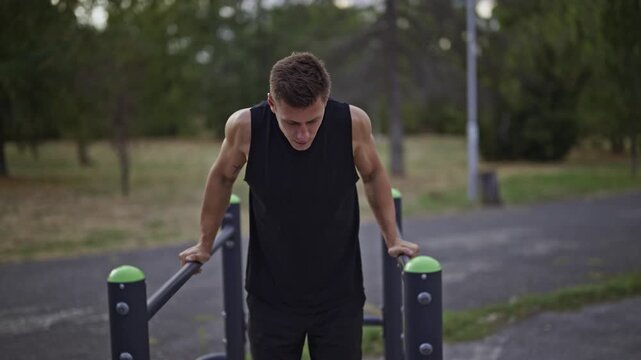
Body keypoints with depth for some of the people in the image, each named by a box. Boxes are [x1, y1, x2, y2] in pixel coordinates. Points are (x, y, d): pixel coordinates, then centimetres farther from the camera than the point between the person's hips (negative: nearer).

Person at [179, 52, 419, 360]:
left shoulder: (353, 123, -17)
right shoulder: (245, 126, -17)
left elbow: (373, 176, 5)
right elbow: (222, 178, 4)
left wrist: (392, 238, 7)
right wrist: (205, 244, 13)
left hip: (339, 297, 0)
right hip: (271, 297, 0)